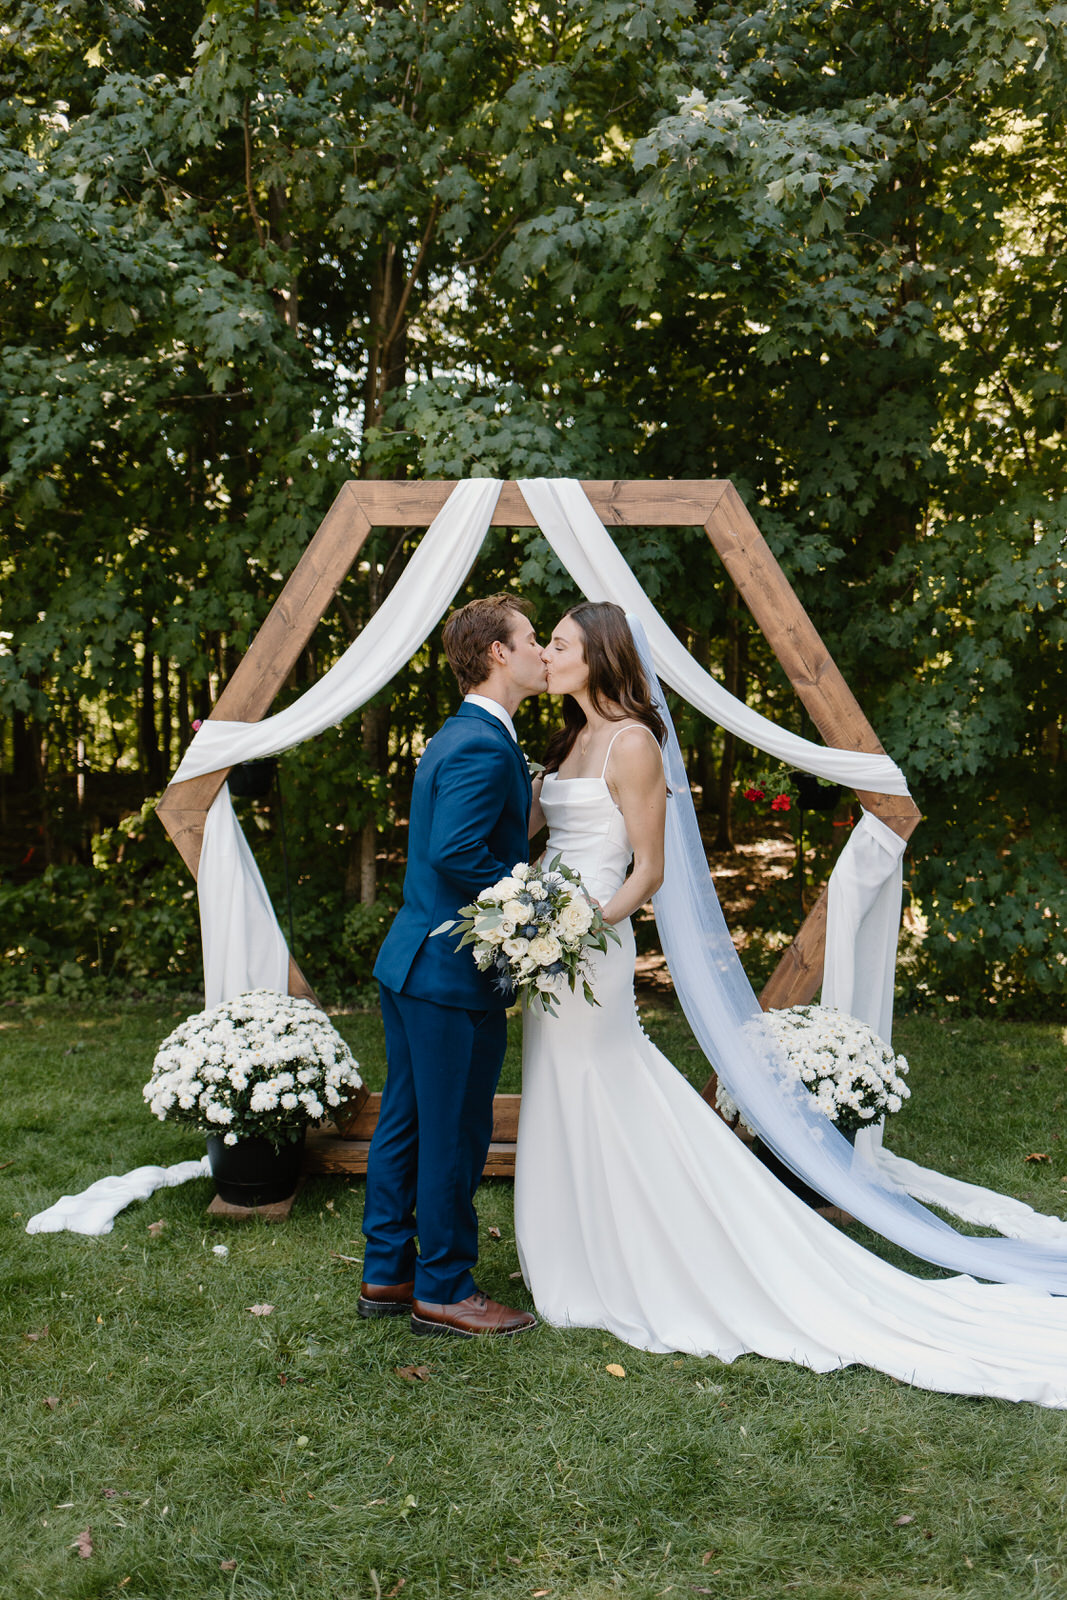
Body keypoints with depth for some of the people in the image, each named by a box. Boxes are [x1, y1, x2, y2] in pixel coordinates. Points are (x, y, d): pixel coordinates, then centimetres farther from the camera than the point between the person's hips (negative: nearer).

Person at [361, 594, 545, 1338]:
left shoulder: (459, 737, 15)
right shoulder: (484, 747, -18)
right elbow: (457, 852, -28)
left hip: (414, 961, 11)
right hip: (455, 971, -11)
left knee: (406, 1122, 16)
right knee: (454, 1135, 2)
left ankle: (387, 1274, 28)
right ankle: (443, 1291, 15)